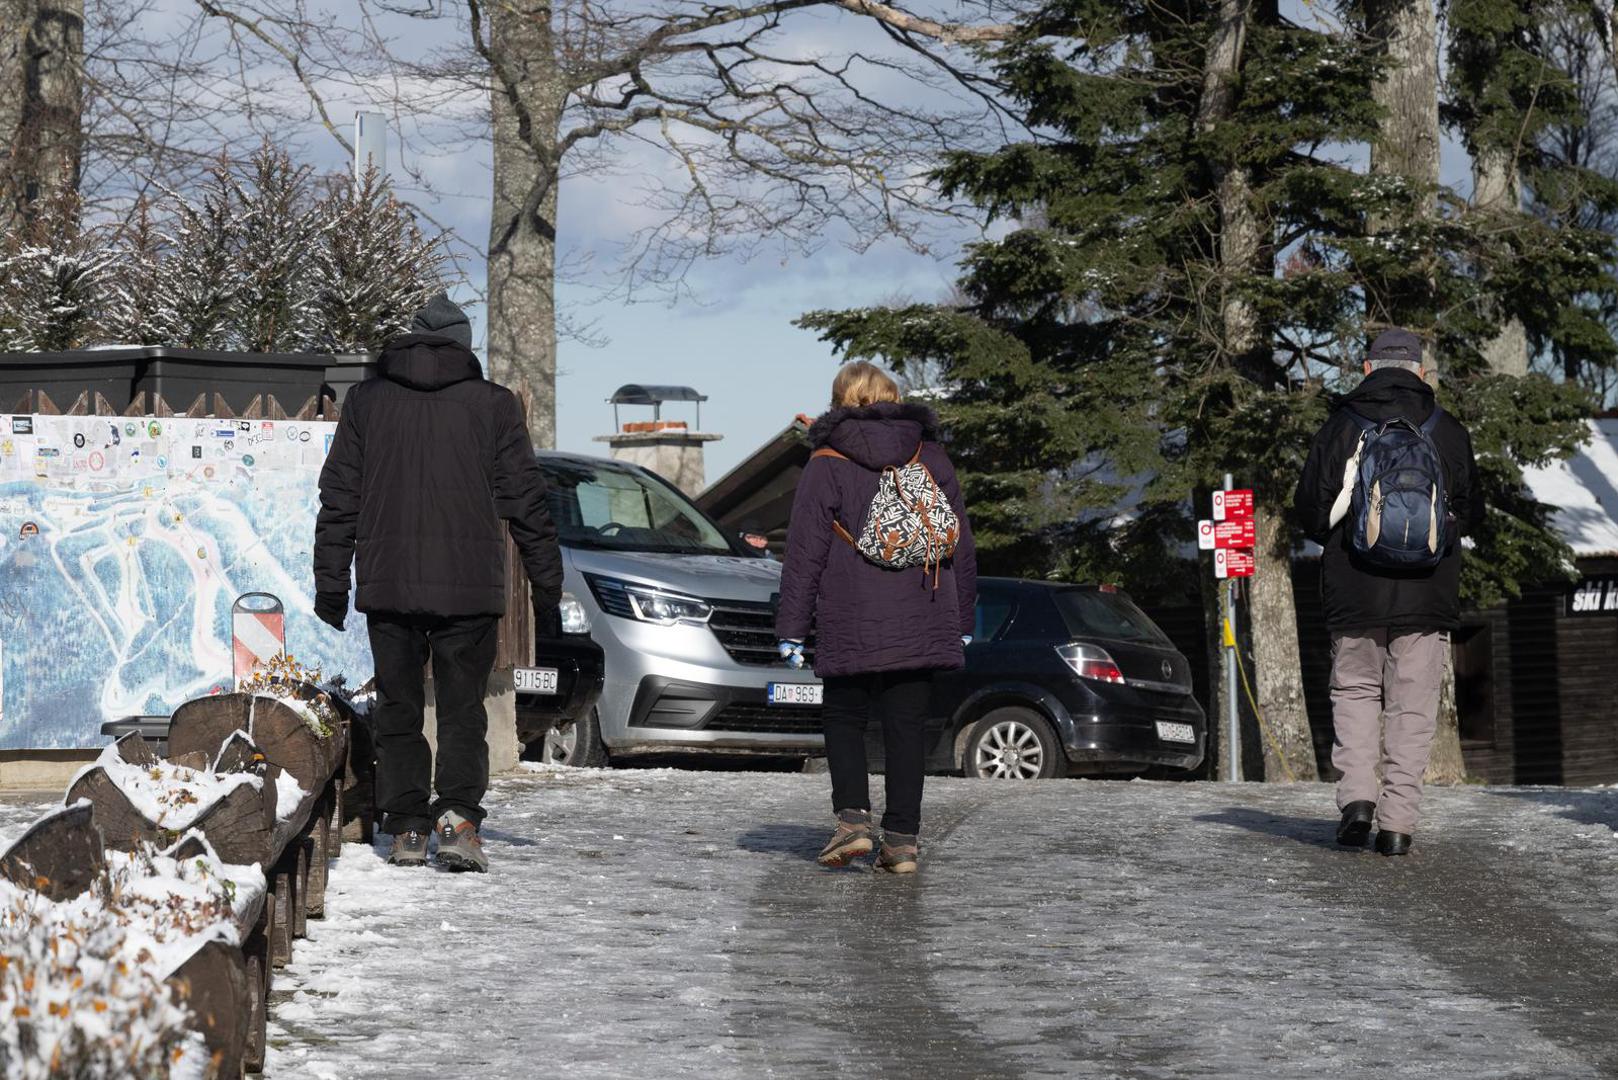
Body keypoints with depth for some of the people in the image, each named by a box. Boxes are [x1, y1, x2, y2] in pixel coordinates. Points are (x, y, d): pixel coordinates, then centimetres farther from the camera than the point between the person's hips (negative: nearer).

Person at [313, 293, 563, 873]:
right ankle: (458, 815, -13)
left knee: (398, 707, 9)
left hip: (387, 585, 1)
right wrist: (546, 586, 8)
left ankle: (406, 827, 6)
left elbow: (339, 499, 7)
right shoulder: (493, 404, 3)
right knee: (462, 706, 4)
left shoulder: (366, 400, 8)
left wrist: (331, 581, 11)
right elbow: (526, 503, 3)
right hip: (469, 586, -1)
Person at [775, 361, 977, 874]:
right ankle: (902, 839, 4)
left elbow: (805, 555, -4)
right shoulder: (931, 459, 8)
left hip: (851, 628, -3)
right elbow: (960, 547, 12)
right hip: (922, 625, 3)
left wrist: (792, 629, 0)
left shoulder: (826, 466, -3)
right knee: (907, 727, 7)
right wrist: (962, 620, 19)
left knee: (844, 718, 12)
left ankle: (853, 818, -6)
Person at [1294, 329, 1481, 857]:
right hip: (1427, 595, 0)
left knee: (1355, 692, 14)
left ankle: (1356, 798, -3)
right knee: (1413, 707, 5)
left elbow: (1310, 505, 1)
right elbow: (1471, 511, 10)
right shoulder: (1449, 432, 3)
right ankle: (1398, 822, 1)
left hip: (1355, 594, 0)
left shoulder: (1341, 426, -1)